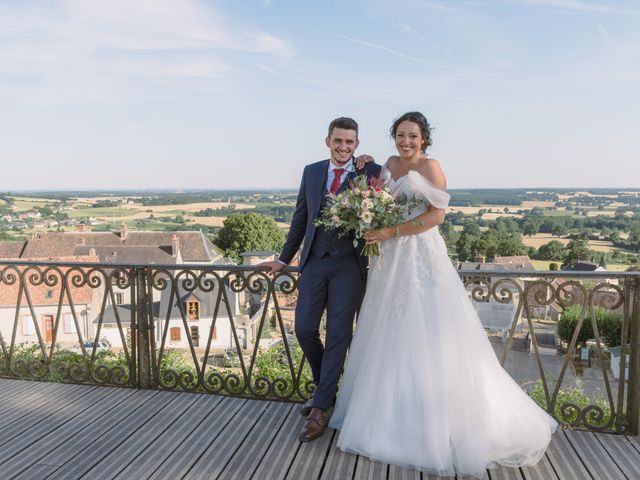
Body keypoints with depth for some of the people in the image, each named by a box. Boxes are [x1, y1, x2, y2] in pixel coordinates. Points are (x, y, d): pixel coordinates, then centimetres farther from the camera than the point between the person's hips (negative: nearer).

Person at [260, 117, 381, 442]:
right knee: (304, 329, 1)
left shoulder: (370, 172, 0)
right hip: (314, 260, 3)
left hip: (349, 264, -3)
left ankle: (320, 408, 10)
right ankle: (326, 387, 27)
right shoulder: (311, 172, 10)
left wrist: (366, 167, -5)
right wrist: (284, 259, 19)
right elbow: (300, 218, 16)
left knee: (338, 335, -1)